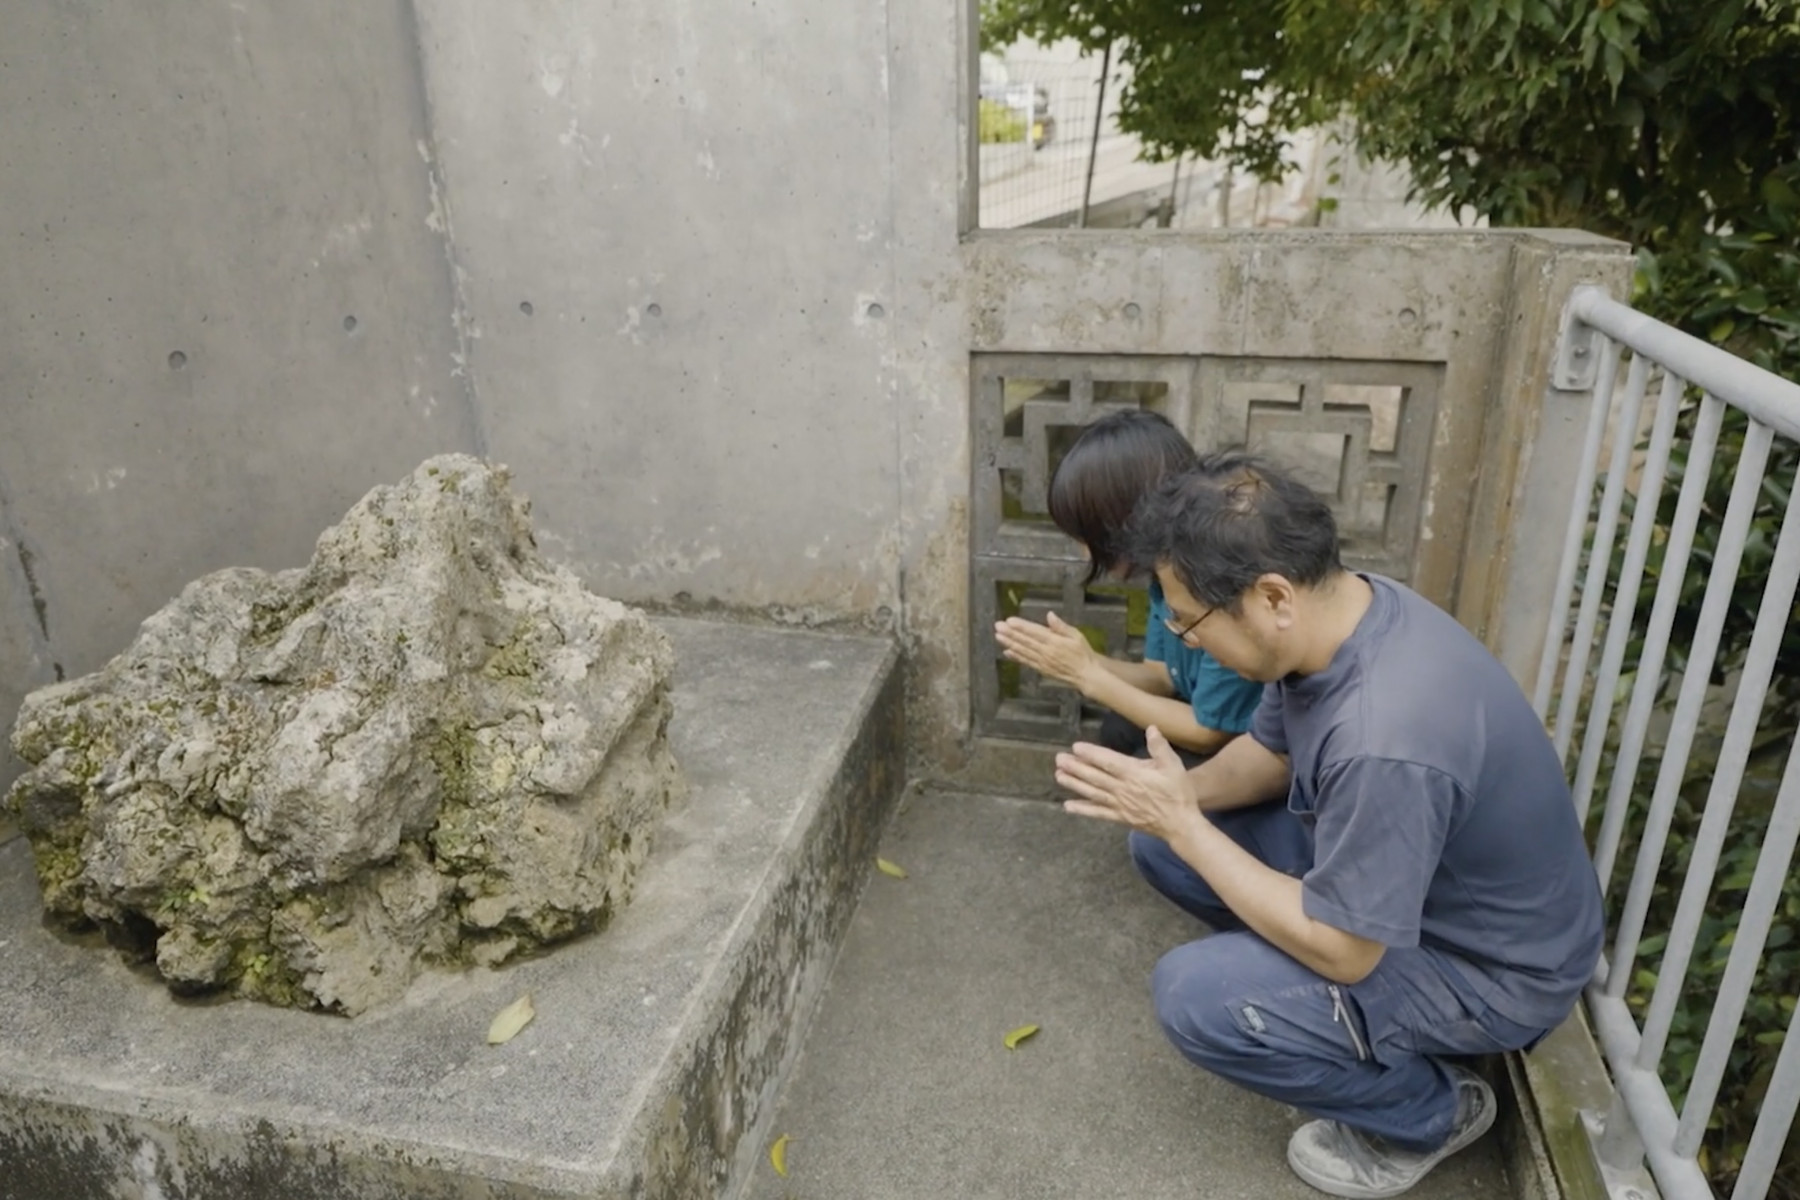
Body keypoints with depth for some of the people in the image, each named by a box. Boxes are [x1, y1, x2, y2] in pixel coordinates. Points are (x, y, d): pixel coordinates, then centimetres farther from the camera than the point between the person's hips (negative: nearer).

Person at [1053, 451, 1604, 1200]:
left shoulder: (1386, 738, -39)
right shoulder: (1335, 611, -12)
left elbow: (1340, 950, -29)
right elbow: (1271, 751, 4)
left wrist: (1184, 823, -25)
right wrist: (1176, 797, -16)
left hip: (1491, 966, -8)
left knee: (1196, 997, -23)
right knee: (1161, 842, 0)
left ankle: (1430, 1111, 3)